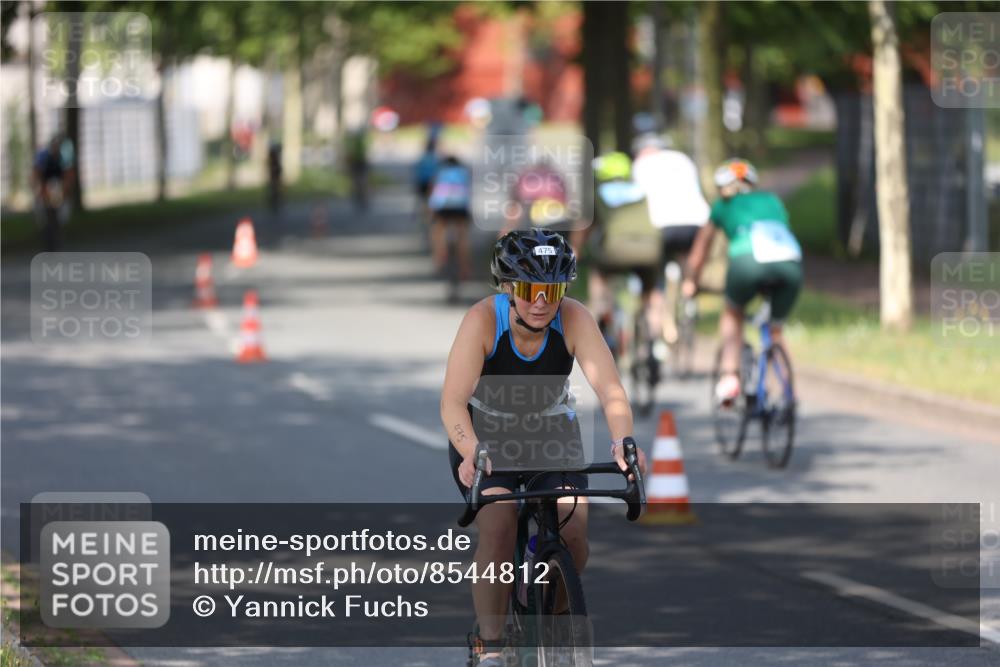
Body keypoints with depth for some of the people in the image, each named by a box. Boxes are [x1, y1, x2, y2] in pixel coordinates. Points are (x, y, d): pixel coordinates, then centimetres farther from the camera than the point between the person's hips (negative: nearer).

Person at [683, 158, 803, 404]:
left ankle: (730, 377, 9)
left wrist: (690, 282, 58)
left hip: (749, 258, -2)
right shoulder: (772, 201, 37)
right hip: (791, 262, 2)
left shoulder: (723, 206, 31)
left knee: (732, 314, 26)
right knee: (775, 329, 23)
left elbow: (700, 248, 42)